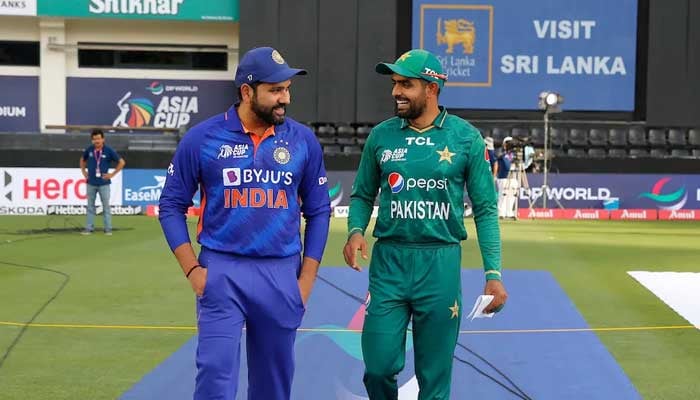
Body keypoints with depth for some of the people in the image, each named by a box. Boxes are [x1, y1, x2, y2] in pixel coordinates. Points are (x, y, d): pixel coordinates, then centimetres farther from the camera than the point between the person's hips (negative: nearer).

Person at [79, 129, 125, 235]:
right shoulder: (89, 150, 2)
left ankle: (108, 229, 7)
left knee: (106, 206, 2)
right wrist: (84, 172, 12)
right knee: (90, 206, 8)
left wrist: (112, 174, -5)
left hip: (104, 183, -3)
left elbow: (122, 162, -3)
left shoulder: (109, 151, -7)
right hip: (91, 183, 3)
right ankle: (89, 228, 13)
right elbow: (82, 160, 23)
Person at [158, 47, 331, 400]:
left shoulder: (303, 141, 2)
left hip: (281, 275, 2)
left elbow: (318, 211, 9)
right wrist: (191, 270, -5)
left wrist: (306, 279, 3)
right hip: (222, 272, -2)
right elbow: (172, 205, 4)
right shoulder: (201, 138, -3)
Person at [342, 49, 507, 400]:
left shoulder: (465, 138, -2)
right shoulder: (381, 136, 4)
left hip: (440, 264, -1)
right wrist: (356, 231, -9)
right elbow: (363, 195, 13)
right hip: (388, 263, 2)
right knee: (379, 366, 0)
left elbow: (485, 209, 0)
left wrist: (493, 272, -6)